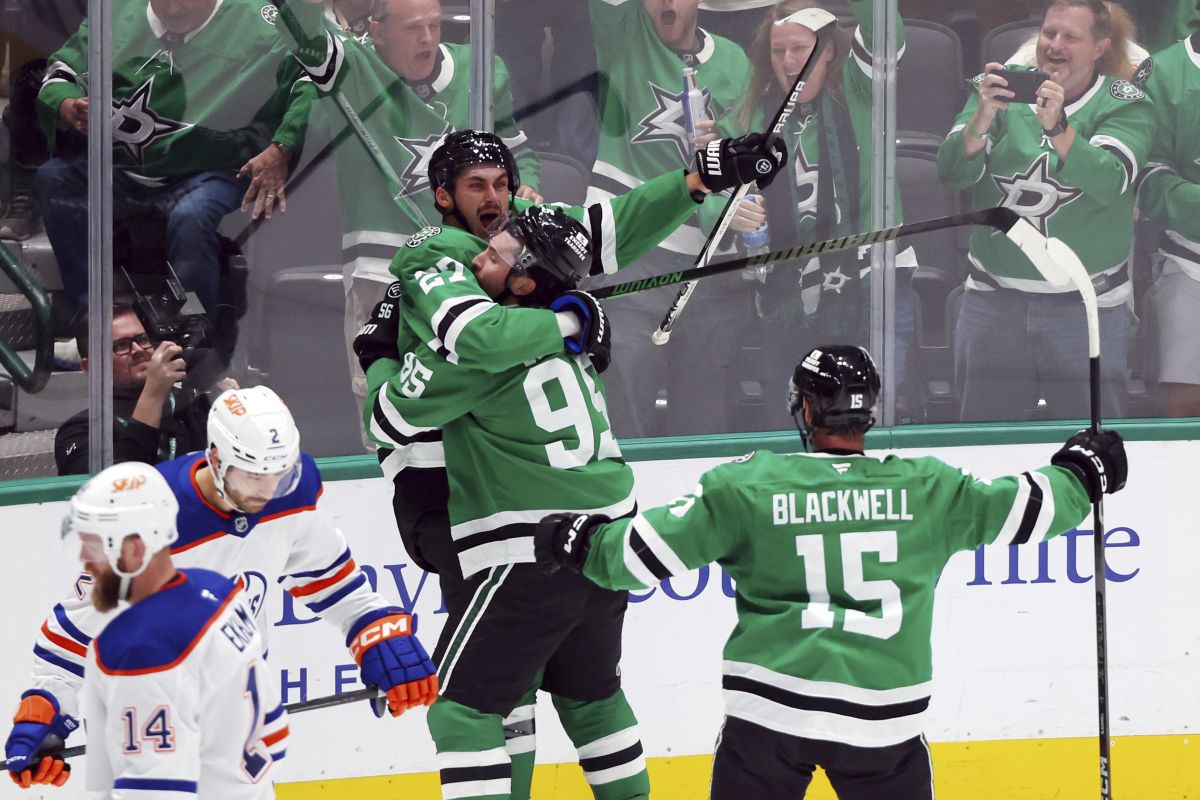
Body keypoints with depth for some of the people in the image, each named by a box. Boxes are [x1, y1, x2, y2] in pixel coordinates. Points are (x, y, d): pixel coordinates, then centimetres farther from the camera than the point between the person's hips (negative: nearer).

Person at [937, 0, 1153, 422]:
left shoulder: (1126, 106, -1)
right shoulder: (1005, 87, 5)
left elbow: (1107, 183, -19)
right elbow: (953, 172, -7)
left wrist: (1057, 128, -34)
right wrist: (983, 116, -26)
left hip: (1087, 307, -2)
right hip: (995, 303, 2)